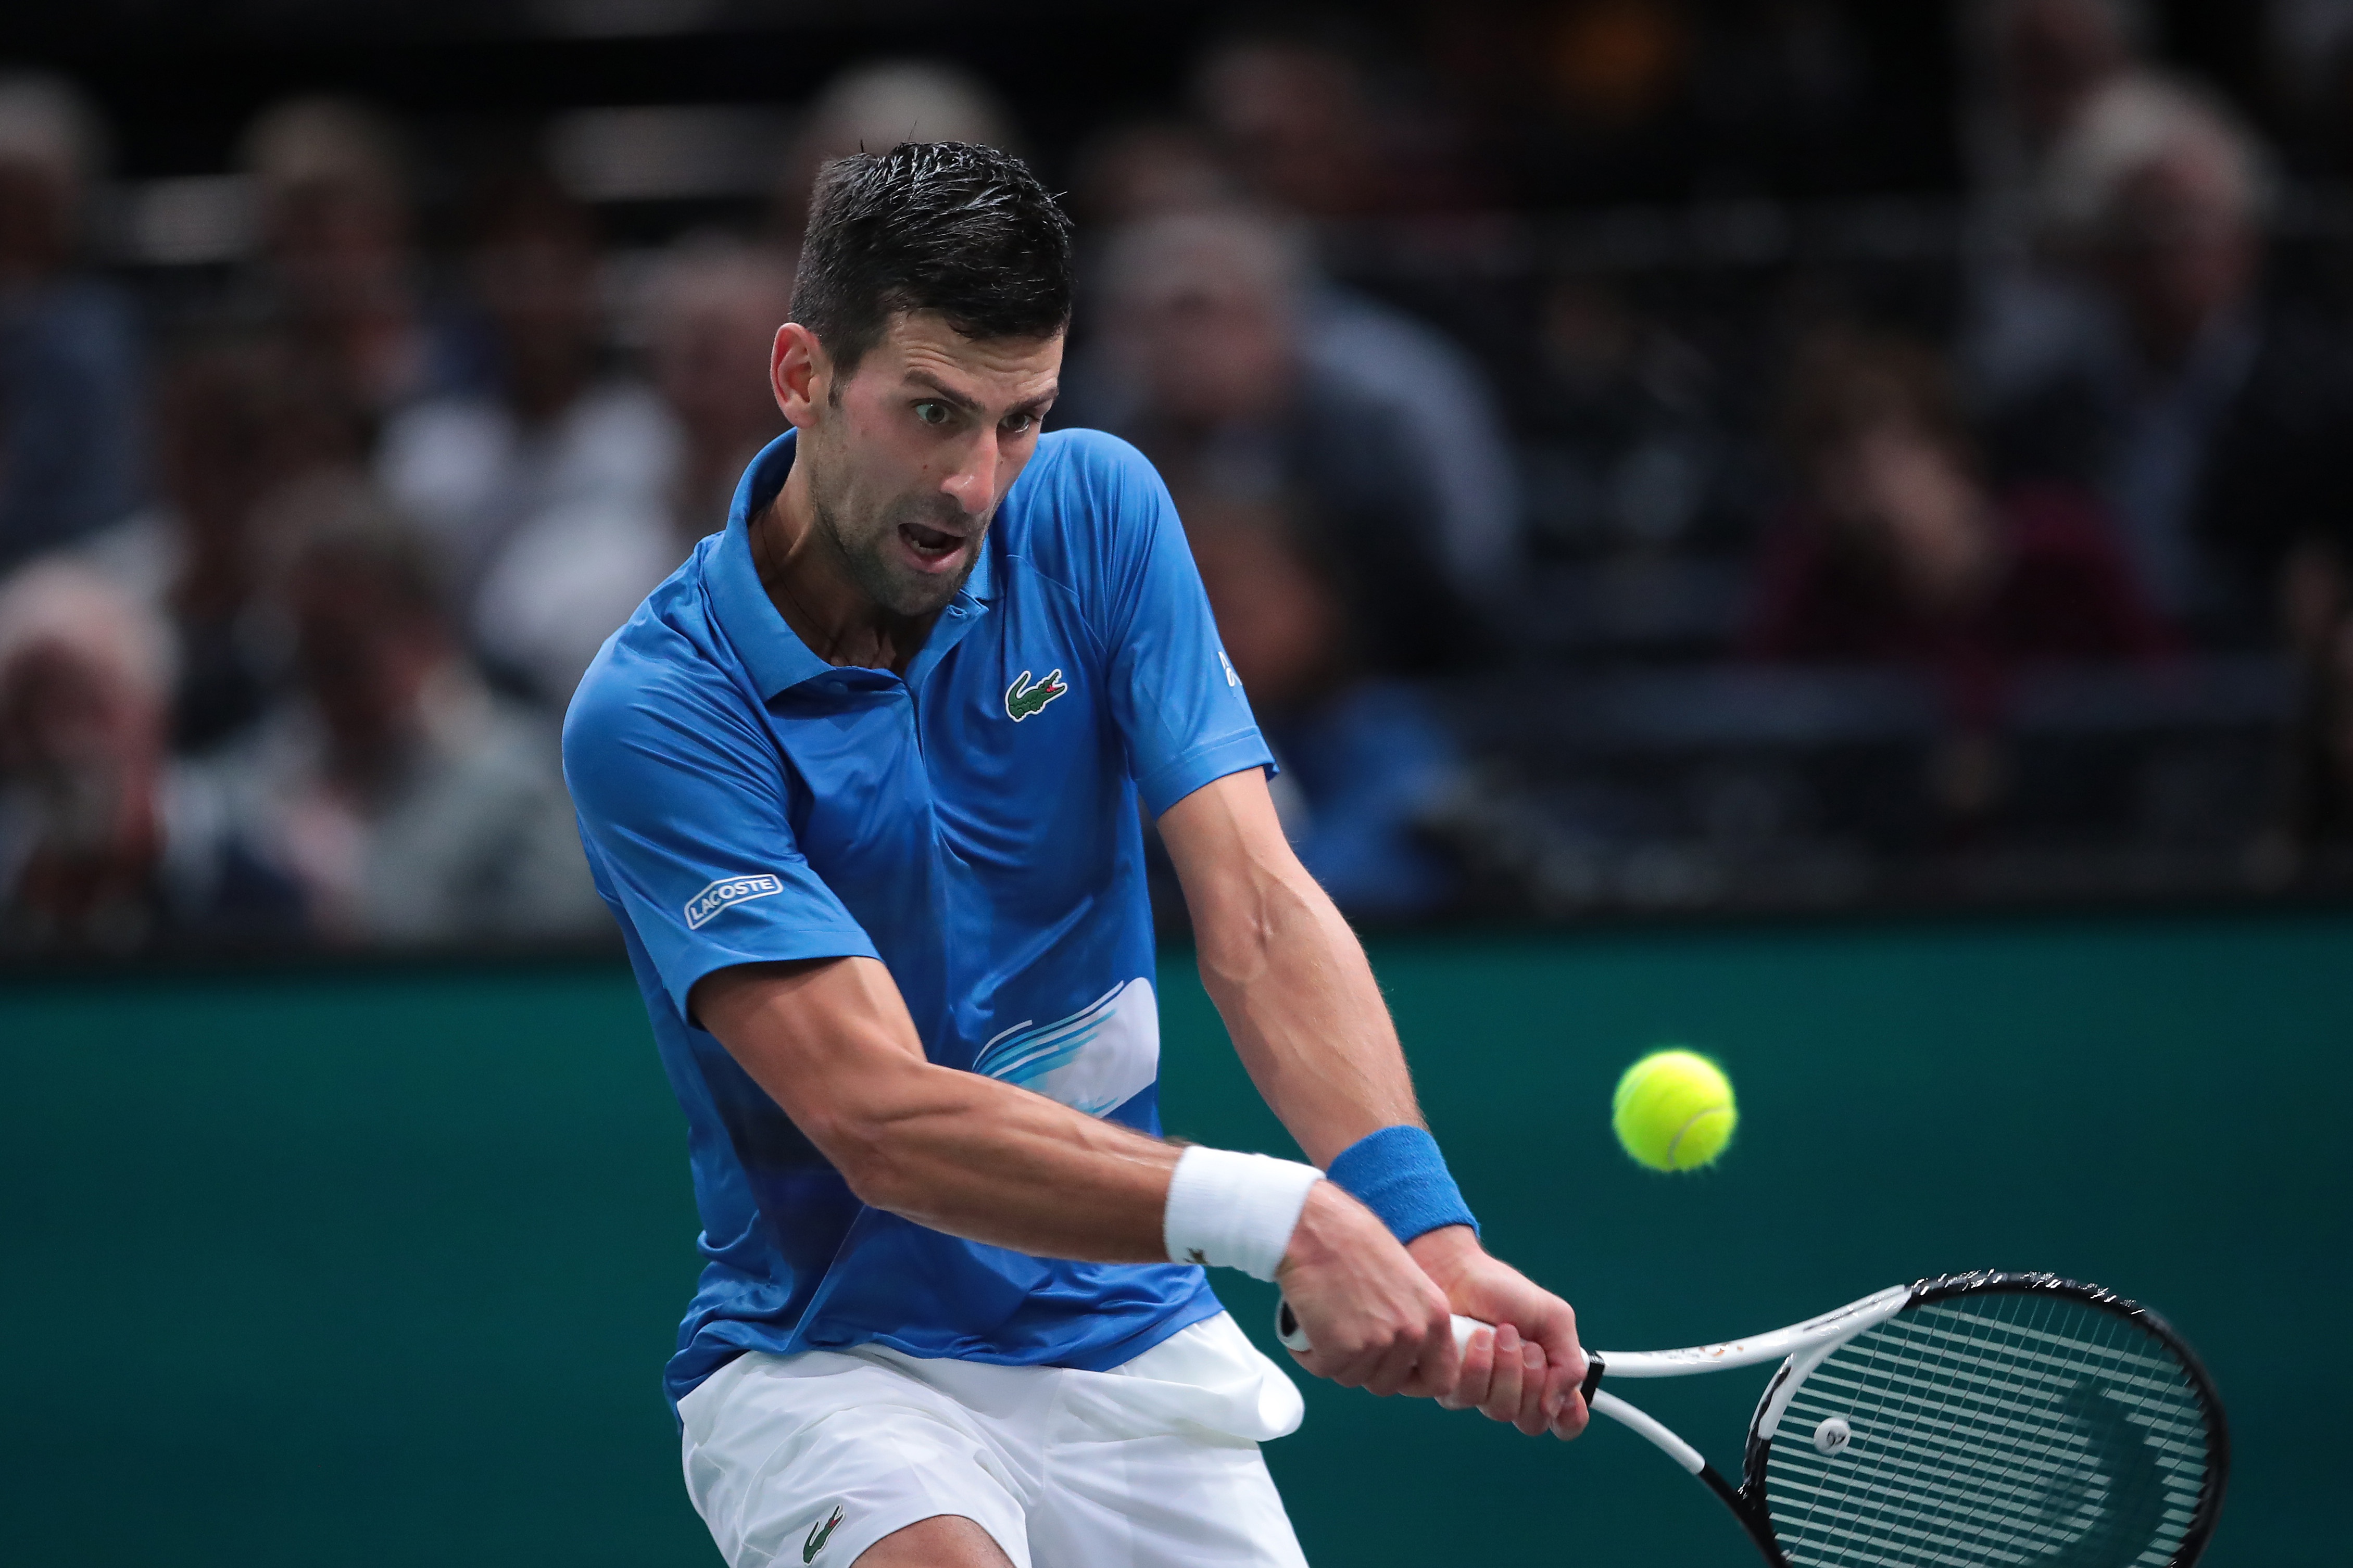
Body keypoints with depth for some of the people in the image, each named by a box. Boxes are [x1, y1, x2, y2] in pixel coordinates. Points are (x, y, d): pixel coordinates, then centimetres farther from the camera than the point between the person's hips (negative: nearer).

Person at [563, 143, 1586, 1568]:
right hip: (829, 1356, -5)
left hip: (1134, 1343, 5)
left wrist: (1426, 1231, -29)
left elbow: (1257, 913, -12)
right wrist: (1279, 1217, -39)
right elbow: (879, 1119, -26)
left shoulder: (1095, 515, -3)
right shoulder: (656, 713, -18)